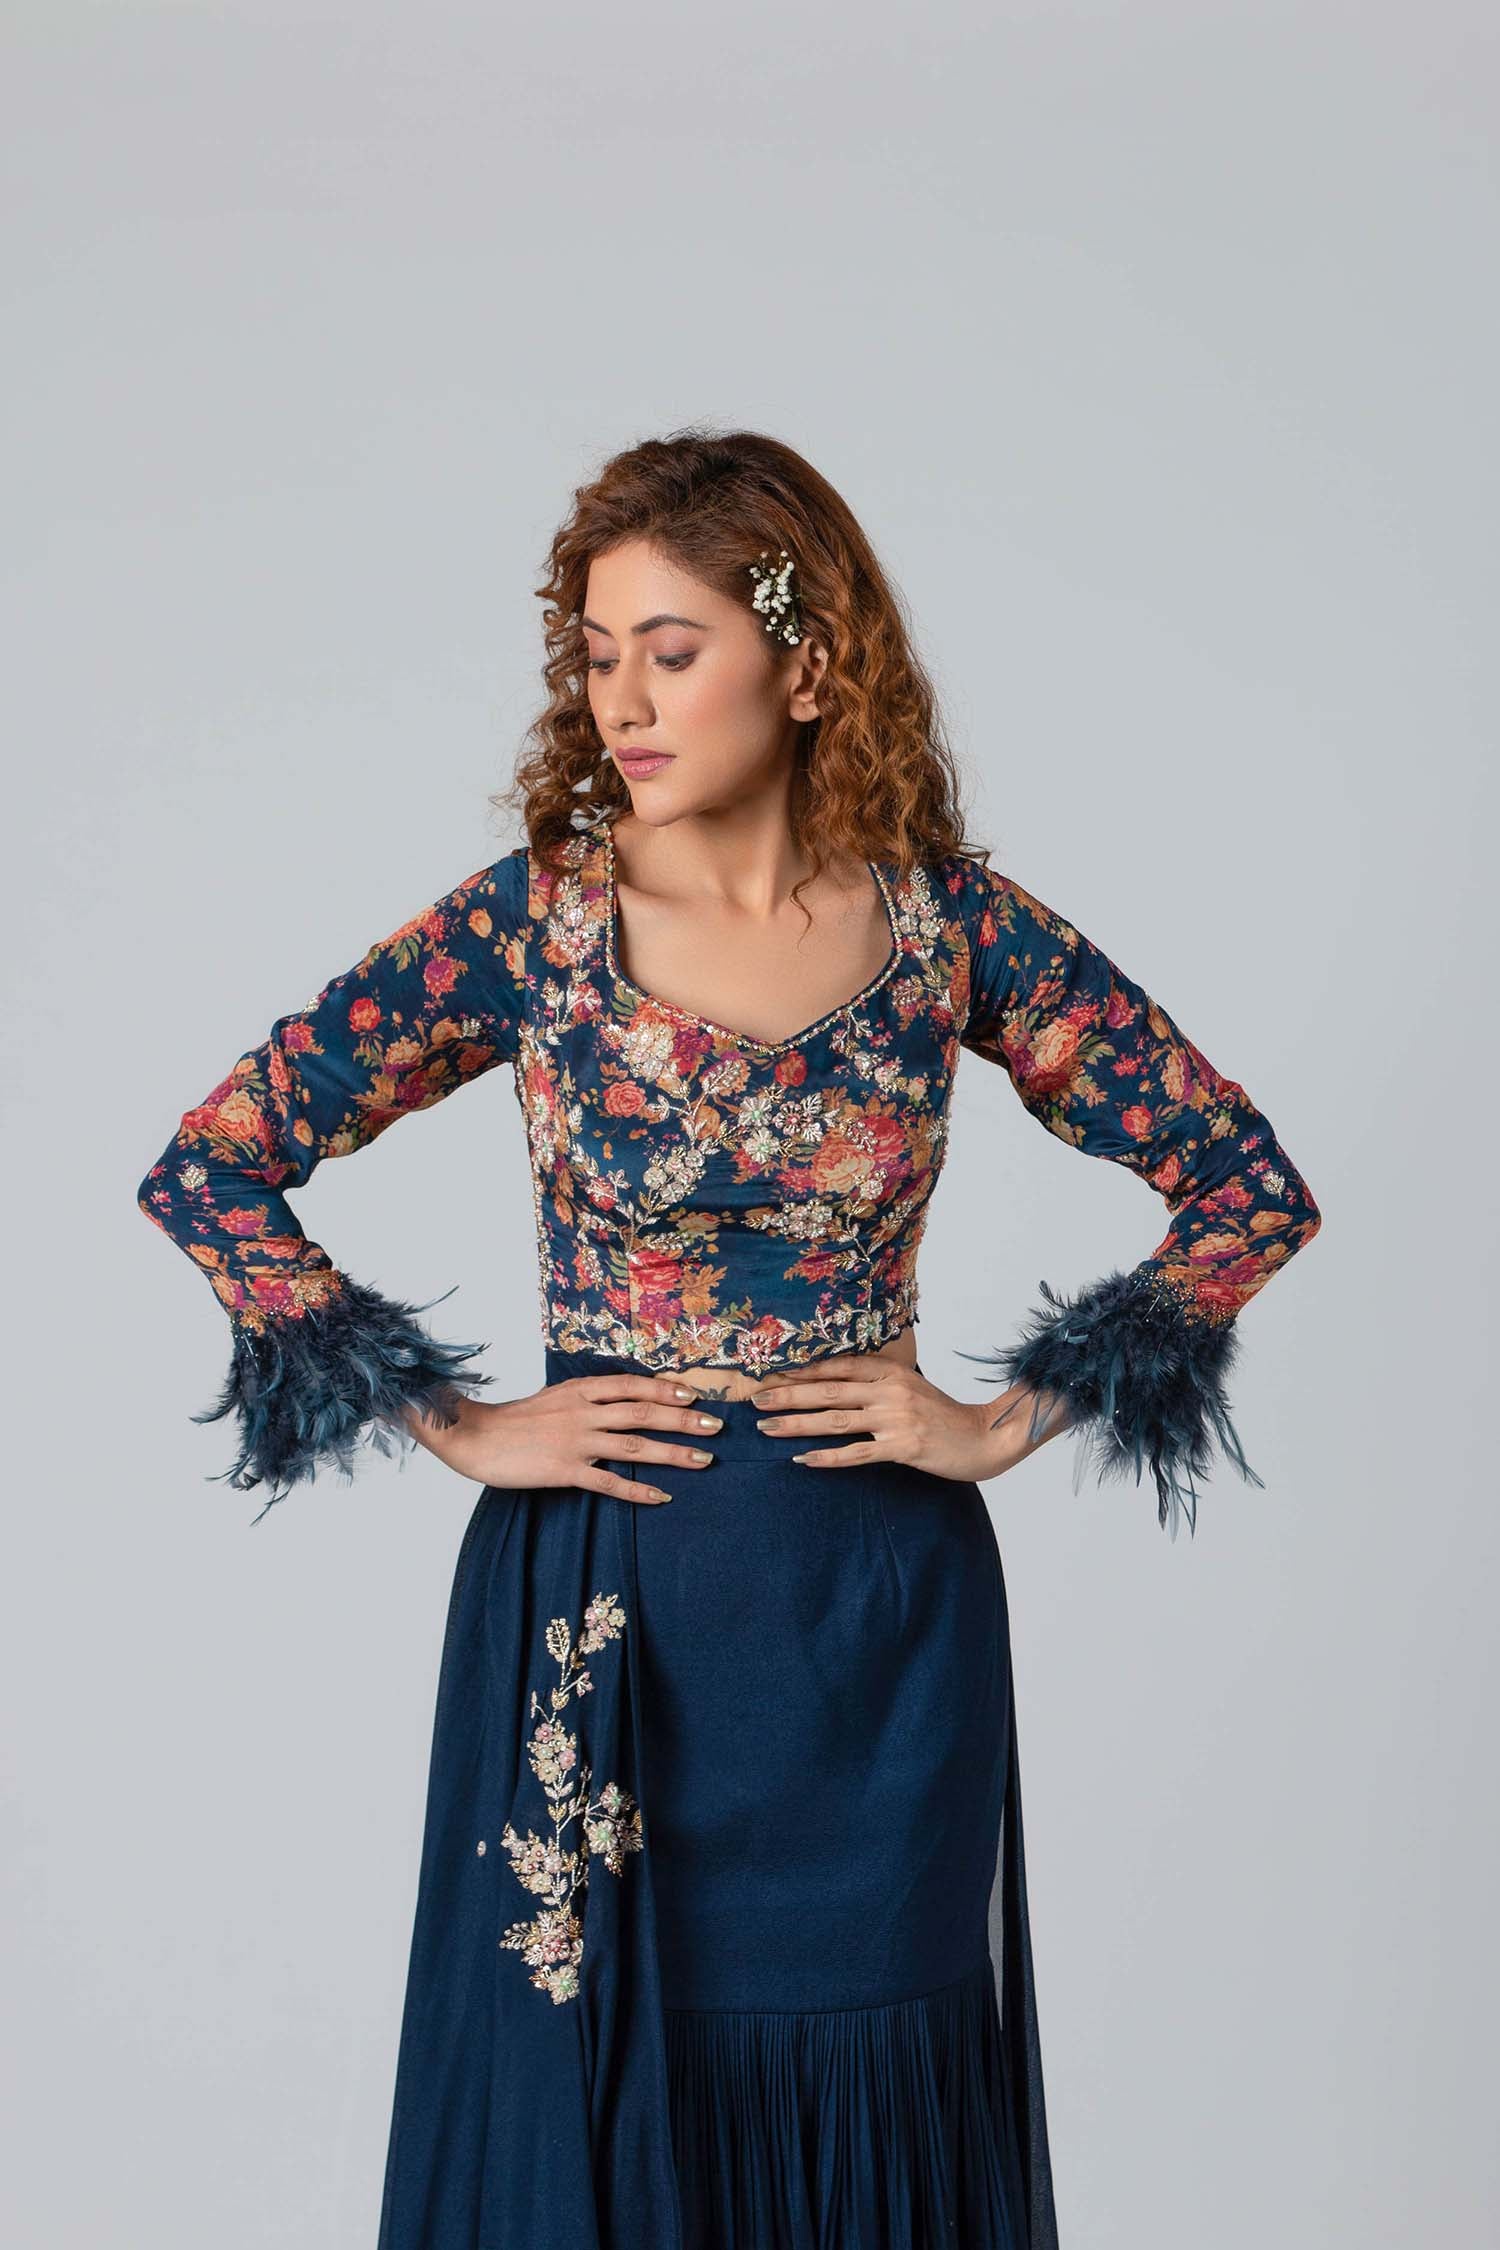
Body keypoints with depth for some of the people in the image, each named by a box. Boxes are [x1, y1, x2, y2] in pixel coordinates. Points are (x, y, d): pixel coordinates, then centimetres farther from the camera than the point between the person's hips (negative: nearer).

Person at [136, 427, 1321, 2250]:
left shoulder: (952, 930, -3)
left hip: (875, 1631, 1)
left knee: (859, 2085, 11)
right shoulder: (531, 920, -5)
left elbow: (1251, 1187, 2)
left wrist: (1010, 1421, -4)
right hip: (593, 1616, 0)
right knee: (581, 2083, 9)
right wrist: (460, 1429, -7)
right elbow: (208, 1166, -5)